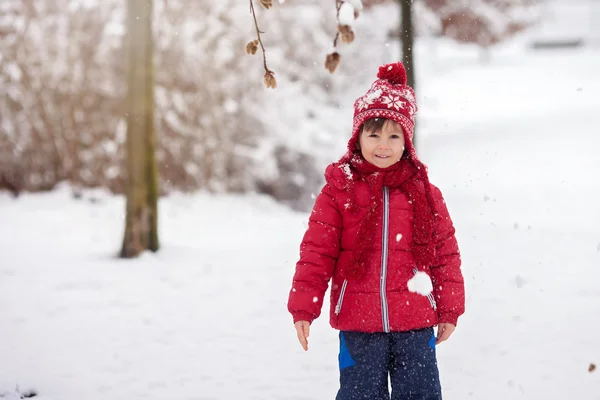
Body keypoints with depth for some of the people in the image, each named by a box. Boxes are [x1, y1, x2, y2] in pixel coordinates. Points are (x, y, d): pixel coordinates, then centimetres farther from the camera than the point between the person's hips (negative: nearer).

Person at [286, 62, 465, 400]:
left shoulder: (423, 192, 3)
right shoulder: (339, 190, -2)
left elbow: (445, 252, 6)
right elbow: (316, 252, -3)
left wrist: (449, 310, 5)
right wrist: (303, 308, -7)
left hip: (415, 323, 1)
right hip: (358, 324, -1)